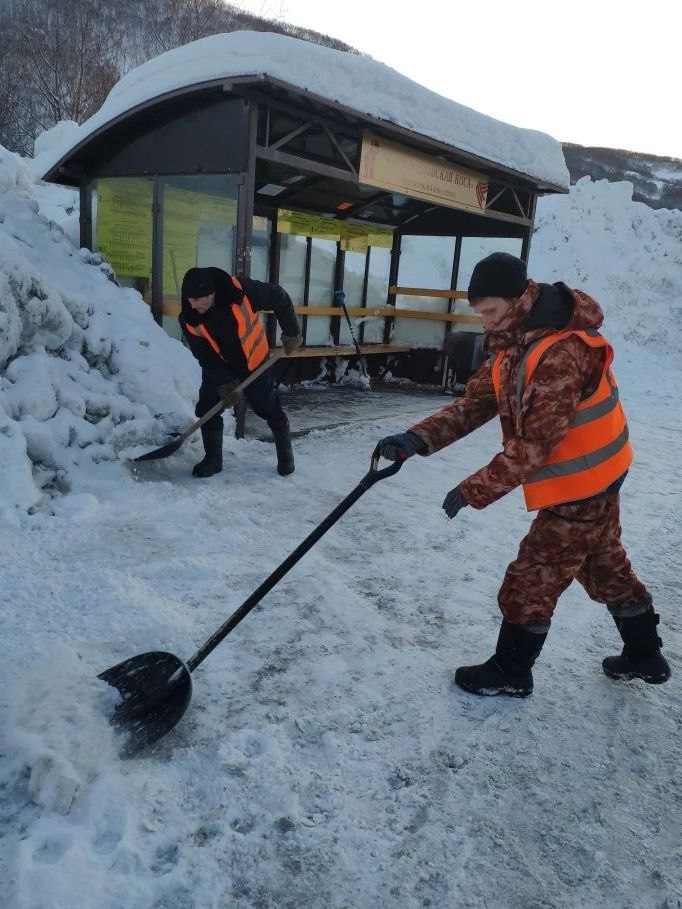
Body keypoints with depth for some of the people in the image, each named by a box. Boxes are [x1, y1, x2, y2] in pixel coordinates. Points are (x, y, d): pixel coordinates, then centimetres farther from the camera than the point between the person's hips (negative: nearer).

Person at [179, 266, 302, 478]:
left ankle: (285, 452, 28)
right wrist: (223, 383, -21)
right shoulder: (188, 319, -22)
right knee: (207, 409, -7)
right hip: (218, 368, 2)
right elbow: (205, 357, -13)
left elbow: (280, 298, -16)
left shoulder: (240, 290, -31)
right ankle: (213, 458, 10)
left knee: (269, 408, 5)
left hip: (254, 362, -2)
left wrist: (291, 333, -11)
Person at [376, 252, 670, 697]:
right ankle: (644, 656, 43)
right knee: (605, 566, 23)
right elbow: (474, 404, -4)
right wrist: (419, 438, -19)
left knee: (533, 578, 2)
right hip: (593, 479, 10)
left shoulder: (562, 353, -30)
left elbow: (535, 443, -31)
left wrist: (475, 489, -27)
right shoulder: (512, 344, 0)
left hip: (583, 485, -10)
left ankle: (510, 672, 21)